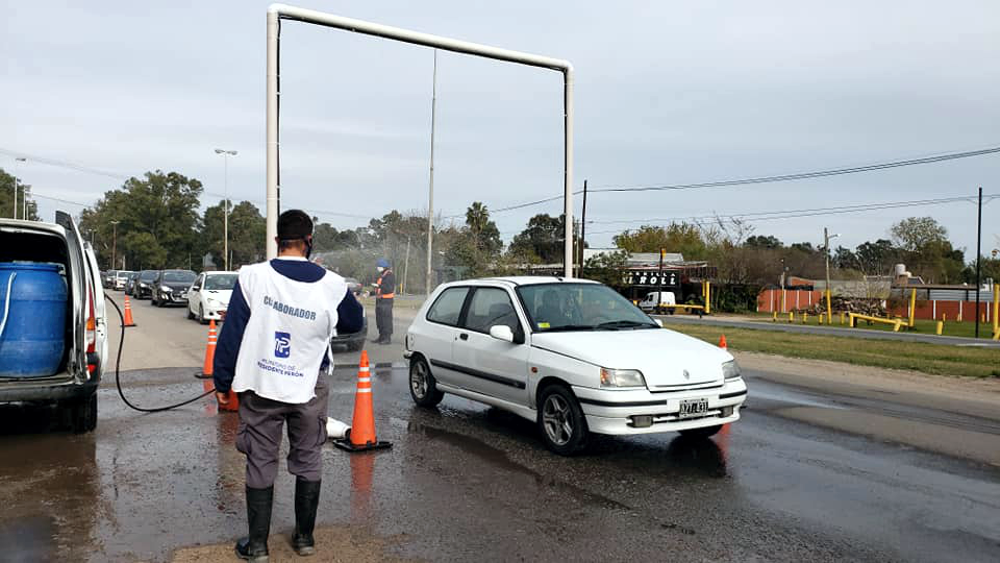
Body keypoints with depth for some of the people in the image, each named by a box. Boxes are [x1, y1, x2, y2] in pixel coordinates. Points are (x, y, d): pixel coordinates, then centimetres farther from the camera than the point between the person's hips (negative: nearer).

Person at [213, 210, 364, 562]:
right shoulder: (332, 286, -11)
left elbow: (231, 333, -8)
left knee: (260, 464, 11)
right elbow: (355, 323, 8)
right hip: (309, 389, 1)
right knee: (309, 462, 16)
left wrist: (222, 381, 2)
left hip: (260, 387, 0)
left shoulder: (253, 277, -13)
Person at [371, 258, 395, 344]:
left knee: (386, 320, -9)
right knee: (379, 320, 13)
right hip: (380, 300, 10)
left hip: (386, 301, -10)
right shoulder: (382, 275, 18)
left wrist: (378, 286, -28)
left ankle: (388, 338, -6)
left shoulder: (390, 275, -12)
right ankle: (382, 337, 21)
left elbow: (390, 289, -22)